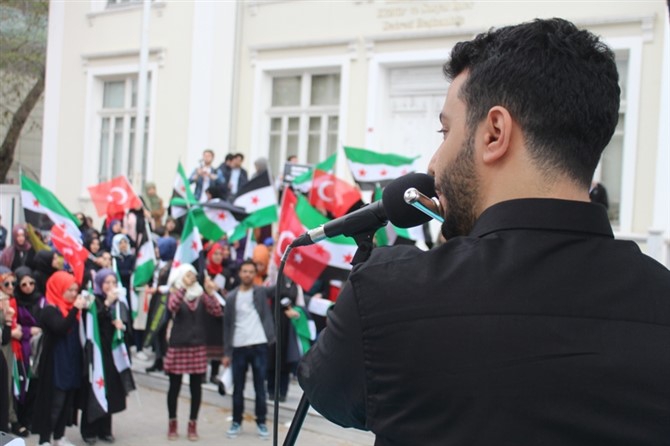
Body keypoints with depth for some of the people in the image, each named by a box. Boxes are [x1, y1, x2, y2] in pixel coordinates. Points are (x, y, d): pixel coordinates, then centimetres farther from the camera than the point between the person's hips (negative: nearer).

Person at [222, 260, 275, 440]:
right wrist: (226, 352, 3)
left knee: (260, 387, 5)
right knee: (238, 388, 8)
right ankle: (236, 422, 19)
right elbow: (227, 325, 6)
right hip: (238, 347, 1)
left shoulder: (261, 292, 3)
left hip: (259, 345, -1)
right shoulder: (231, 297, 5)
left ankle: (261, 422, 13)